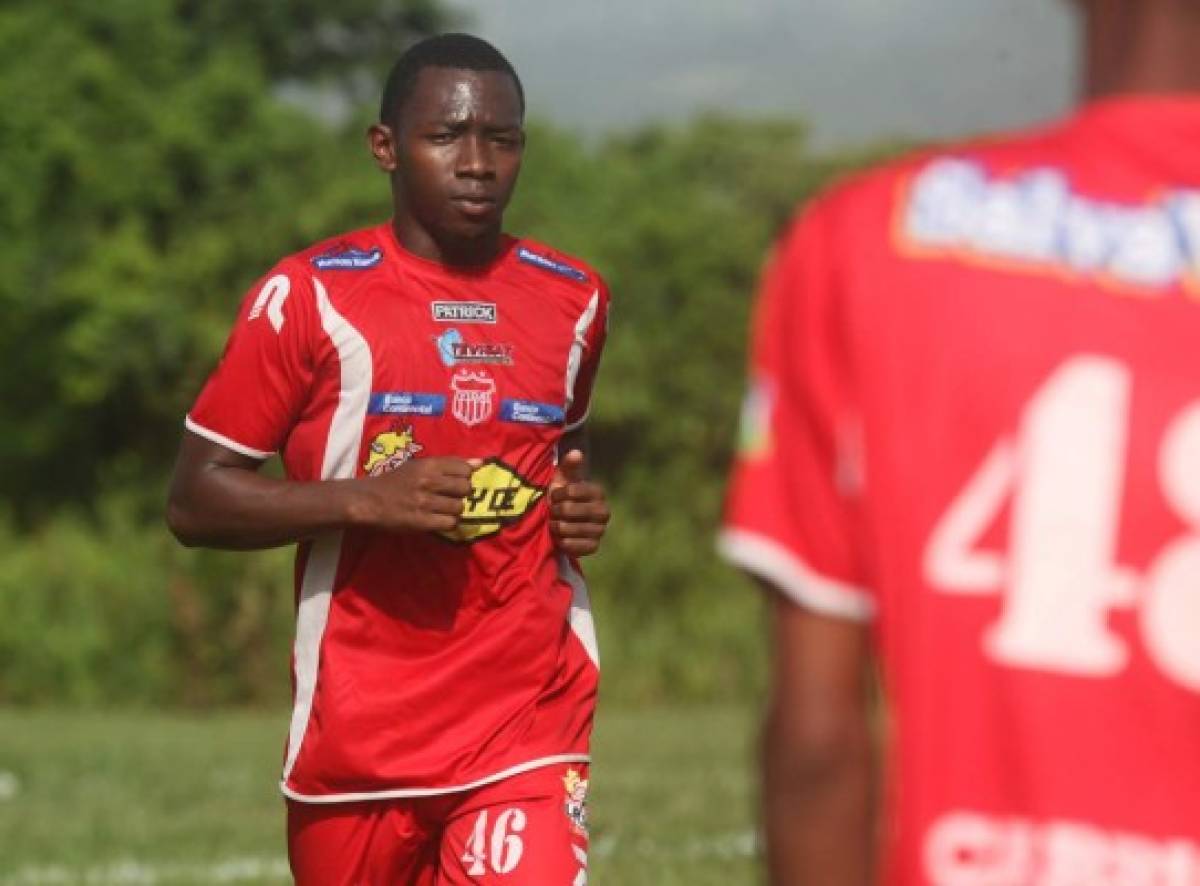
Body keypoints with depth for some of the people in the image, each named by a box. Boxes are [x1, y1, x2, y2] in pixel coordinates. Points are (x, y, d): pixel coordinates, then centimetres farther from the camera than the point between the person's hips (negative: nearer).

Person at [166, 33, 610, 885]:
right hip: (360, 723, -1)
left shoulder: (574, 300, 9)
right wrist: (367, 500, -19)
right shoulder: (309, 297, -3)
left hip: (529, 722, 1)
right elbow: (195, 501, -4)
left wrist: (581, 506, 5)